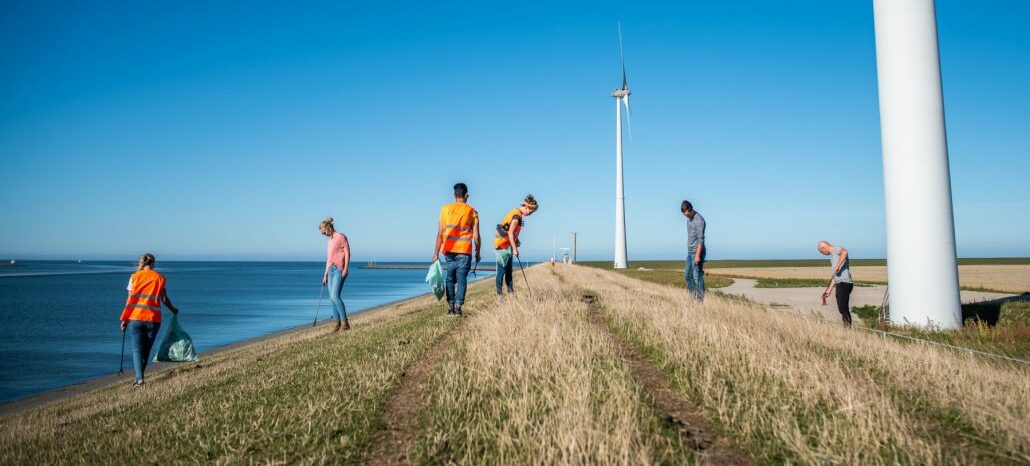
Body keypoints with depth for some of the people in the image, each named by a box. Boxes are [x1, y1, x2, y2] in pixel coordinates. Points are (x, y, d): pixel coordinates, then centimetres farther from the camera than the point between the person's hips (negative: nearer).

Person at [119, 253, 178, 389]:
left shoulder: (134, 277, 3)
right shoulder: (159, 278, 5)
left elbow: (130, 300, 0)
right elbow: (164, 299, 3)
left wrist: (124, 319, 5)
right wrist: (173, 310, 22)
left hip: (136, 318, -1)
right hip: (153, 319, 1)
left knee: (137, 349, -1)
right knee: (146, 350, 13)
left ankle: (139, 379, -13)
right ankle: (139, 377, 20)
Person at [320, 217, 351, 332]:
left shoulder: (341, 237, -2)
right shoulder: (330, 240, 21)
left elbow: (347, 253, -8)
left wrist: (346, 269, -16)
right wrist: (325, 274, 21)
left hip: (339, 270, -8)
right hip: (331, 270, 8)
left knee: (335, 296, -18)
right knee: (331, 298, 1)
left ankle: (344, 321, -13)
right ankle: (337, 322, 4)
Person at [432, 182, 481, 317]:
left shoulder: (445, 209, 4)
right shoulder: (472, 211, 2)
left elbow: (440, 233, 1)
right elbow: (476, 236, 1)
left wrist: (436, 253, 4)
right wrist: (477, 253, 13)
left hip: (449, 250, 2)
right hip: (464, 250, -2)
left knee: (450, 278, 12)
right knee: (462, 279, 1)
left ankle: (451, 306, 9)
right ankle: (457, 307, -6)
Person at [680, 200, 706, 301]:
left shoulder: (699, 220, -15)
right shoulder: (689, 220, 14)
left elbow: (701, 239, -20)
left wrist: (698, 255, -25)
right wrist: (690, 251, 18)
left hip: (697, 252, -9)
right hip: (690, 252, 9)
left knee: (697, 276, -9)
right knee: (687, 276, 11)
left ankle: (700, 299, -5)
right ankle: (692, 297, 18)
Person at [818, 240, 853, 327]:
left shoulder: (836, 249, -3)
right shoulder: (833, 256, 25)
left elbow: (845, 252, -30)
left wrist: (837, 266, -28)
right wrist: (828, 291, 28)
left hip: (844, 283, -10)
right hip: (839, 284, 10)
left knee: (843, 309, -14)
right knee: (842, 309, 11)